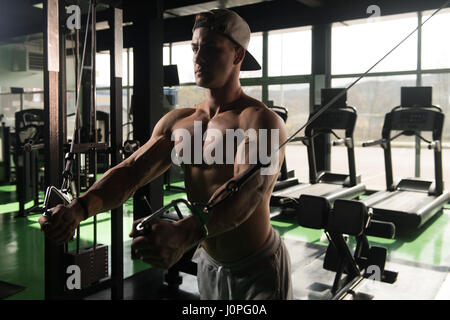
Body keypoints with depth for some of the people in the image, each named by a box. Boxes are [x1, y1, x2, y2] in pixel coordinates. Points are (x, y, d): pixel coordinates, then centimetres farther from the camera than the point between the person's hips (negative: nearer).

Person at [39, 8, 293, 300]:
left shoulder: (263, 121, -17)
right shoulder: (177, 122, 3)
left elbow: (248, 188, -33)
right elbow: (132, 170, -6)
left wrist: (184, 234, -50)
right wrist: (80, 208, -24)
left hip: (260, 270, -5)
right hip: (208, 265, 6)